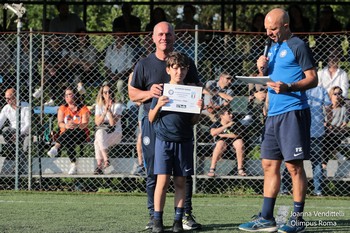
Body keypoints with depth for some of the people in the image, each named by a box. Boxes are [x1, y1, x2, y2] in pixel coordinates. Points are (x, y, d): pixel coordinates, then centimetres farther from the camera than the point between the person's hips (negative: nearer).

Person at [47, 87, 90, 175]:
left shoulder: (83, 109, 6)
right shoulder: (62, 108, 14)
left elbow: (85, 124, -11)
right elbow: (60, 123, -3)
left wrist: (76, 126, -36)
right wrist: (66, 126, -29)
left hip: (80, 134, -2)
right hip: (65, 134, 2)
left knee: (71, 131, -39)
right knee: (69, 142, -37)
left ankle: (56, 147, -50)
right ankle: (73, 165, -49)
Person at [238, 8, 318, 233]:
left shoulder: (298, 46, -6)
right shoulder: (273, 48, 18)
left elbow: (313, 79, -11)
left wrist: (288, 87, -24)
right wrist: (262, 69, 4)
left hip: (294, 111, -9)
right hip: (273, 113, 9)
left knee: (294, 165, -6)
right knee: (269, 164, 8)